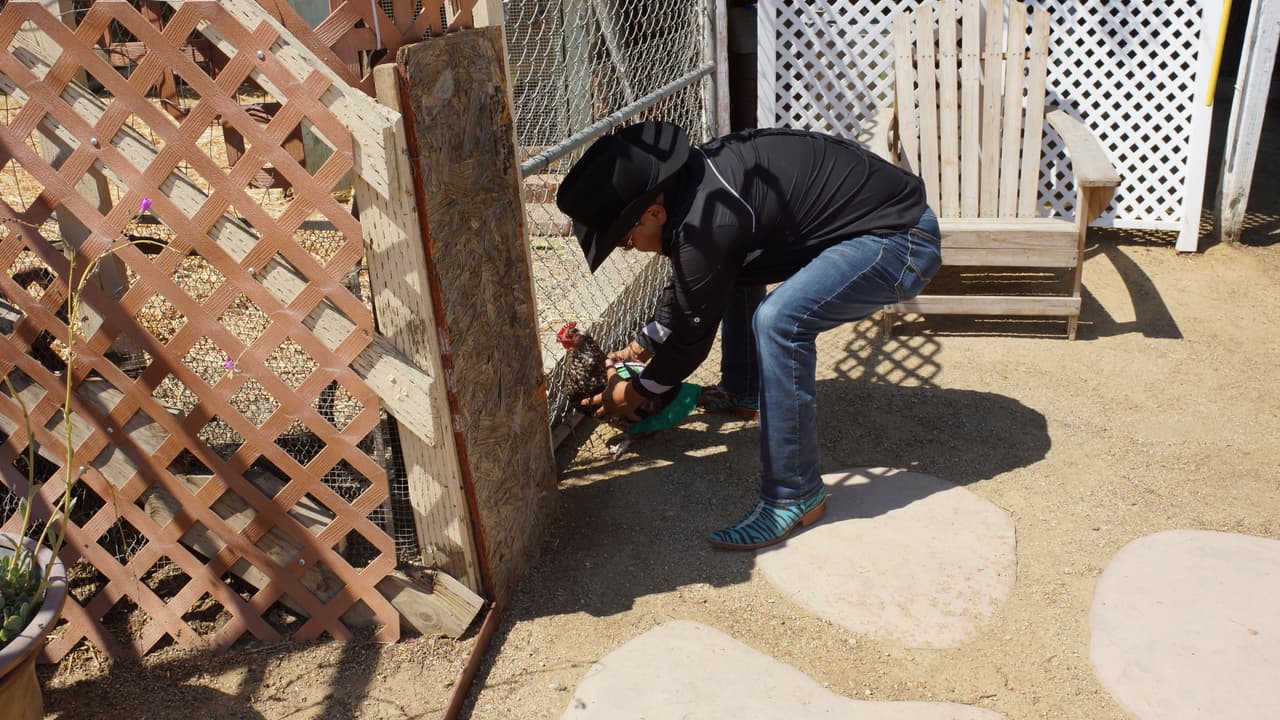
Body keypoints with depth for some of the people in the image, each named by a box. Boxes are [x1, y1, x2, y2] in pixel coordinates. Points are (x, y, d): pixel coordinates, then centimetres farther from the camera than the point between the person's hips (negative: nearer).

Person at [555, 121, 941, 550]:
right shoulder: (694, 175, 2)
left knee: (777, 320, -30)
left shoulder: (704, 224, -26)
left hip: (902, 238, -10)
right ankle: (742, 391, 35)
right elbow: (685, 281, 21)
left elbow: (692, 336, -11)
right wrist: (644, 344, 30)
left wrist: (635, 393, 5)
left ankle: (795, 498, -16)